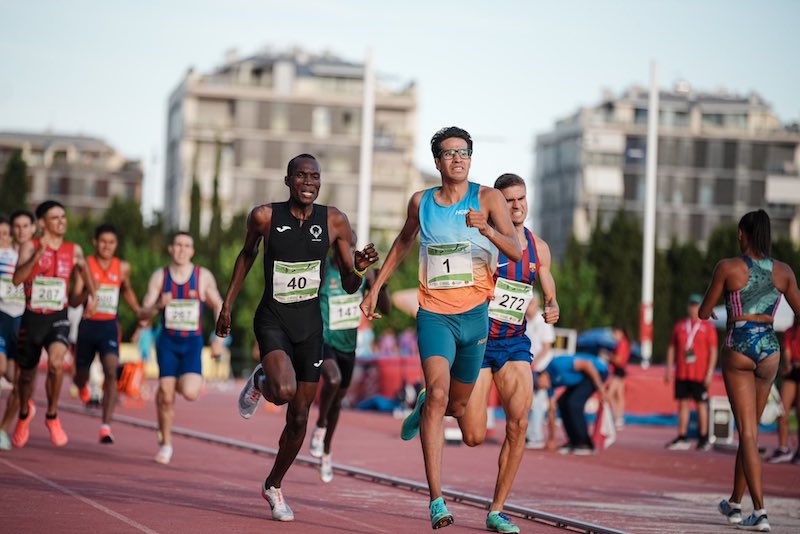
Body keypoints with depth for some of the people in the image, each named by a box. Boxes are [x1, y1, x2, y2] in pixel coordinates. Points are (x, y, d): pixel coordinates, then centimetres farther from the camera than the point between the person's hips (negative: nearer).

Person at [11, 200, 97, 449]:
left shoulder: (74, 250, 1)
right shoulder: (30, 246, -8)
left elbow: (84, 269, 21)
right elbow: (17, 279, -21)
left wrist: (93, 295, 6)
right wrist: (38, 254, -33)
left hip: (58, 318, 0)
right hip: (32, 317, 0)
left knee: (56, 363, -27)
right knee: (27, 373, 14)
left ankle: (52, 416, -6)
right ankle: (23, 415, 45)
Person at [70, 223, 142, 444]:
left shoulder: (123, 268, 2)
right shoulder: (86, 265, -8)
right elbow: (74, 301, -13)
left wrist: (139, 312, 10)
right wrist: (88, 291, -32)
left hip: (109, 326, 1)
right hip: (88, 325, -1)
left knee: (111, 372, -20)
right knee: (81, 374, 15)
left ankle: (106, 426, -22)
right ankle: (83, 385, 56)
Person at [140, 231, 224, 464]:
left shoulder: (204, 276, -2)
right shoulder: (159, 276, 0)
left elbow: (219, 306, 11)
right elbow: (143, 314, -1)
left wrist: (220, 336, 0)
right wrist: (158, 306, -23)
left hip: (192, 342, -1)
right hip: (168, 341, 1)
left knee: (190, 392, -20)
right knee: (166, 394, -7)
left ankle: (179, 382, 20)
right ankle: (165, 444, 13)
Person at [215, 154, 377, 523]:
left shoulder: (335, 222, -5)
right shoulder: (264, 216, -8)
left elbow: (349, 287, 0)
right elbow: (247, 255, 12)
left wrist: (359, 268, -22)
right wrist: (228, 304, 12)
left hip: (310, 324, 3)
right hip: (272, 320, -2)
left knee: (299, 417, 8)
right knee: (283, 391, -29)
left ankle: (273, 486, 30)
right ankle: (259, 381, 9)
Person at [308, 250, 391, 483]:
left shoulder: (364, 273, -1)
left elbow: (386, 309, 2)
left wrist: (381, 286, -16)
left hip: (348, 345, 5)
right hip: (324, 340, -5)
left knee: (338, 400, 16)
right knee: (333, 380, -34)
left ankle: (326, 452, 37)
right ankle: (320, 426, -6)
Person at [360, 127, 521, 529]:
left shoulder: (488, 198, -3)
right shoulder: (421, 202, 4)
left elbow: (516, 252, -15)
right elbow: (403, 242, 23)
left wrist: (486, 229, -33)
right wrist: (375, 288, 22)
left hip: (474, 315, 1)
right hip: (434, 314, -1)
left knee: (457, 406, 15)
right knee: (438, 393, -21)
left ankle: (423, 407, 55)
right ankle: (436, 500, -24)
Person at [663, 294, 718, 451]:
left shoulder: (708, 327, 0)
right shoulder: (679, 326, 11)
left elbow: (713, 351, -4)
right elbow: (672, 348, 14)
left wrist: (710, 372, -12)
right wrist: (669, 368, 7)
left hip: (700, 375, -4)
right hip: (681, 373, 4)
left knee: (701, 404, 0)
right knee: (683, 403, 5)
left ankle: (704, 439, 6)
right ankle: (682, 438, 10)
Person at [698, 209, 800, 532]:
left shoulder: (728, 268, -8)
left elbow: (703, 314, 0)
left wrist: (710, 313, 23)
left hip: (738, 348, -3)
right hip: (769, 350, 4)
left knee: (748, 432, -4)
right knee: (749, 429, 18)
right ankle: (735, 503, 30)